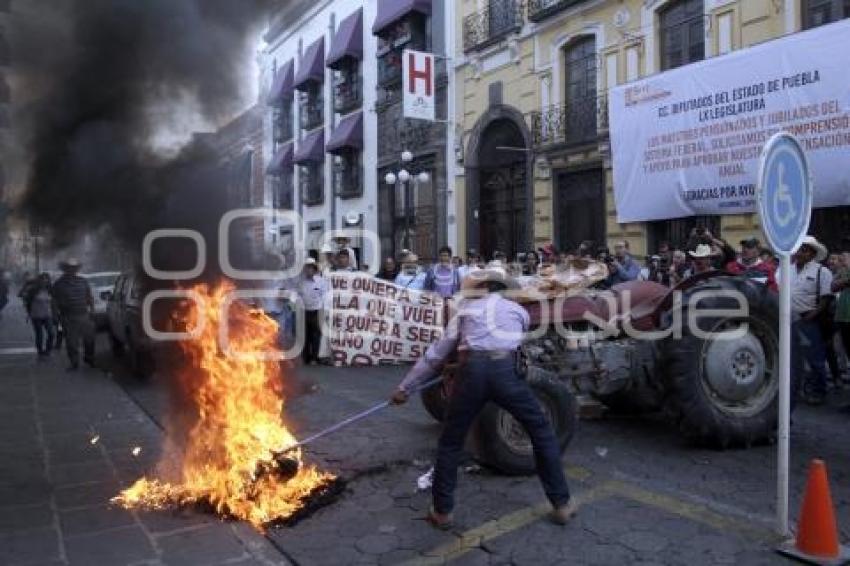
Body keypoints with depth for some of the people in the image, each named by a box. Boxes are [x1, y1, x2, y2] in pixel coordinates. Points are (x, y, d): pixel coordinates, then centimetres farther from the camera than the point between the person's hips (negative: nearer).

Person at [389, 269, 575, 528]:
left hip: (473, 372, 0)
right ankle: (561, 504, 21)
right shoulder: (518, 310, 25)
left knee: (450, 443, 17)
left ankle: (442, 511, 21)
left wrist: (405, 387, 30)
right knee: (542, 433, 18)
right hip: (506, 371, 0)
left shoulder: (465, 312, 25)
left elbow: (435, 355, 24)